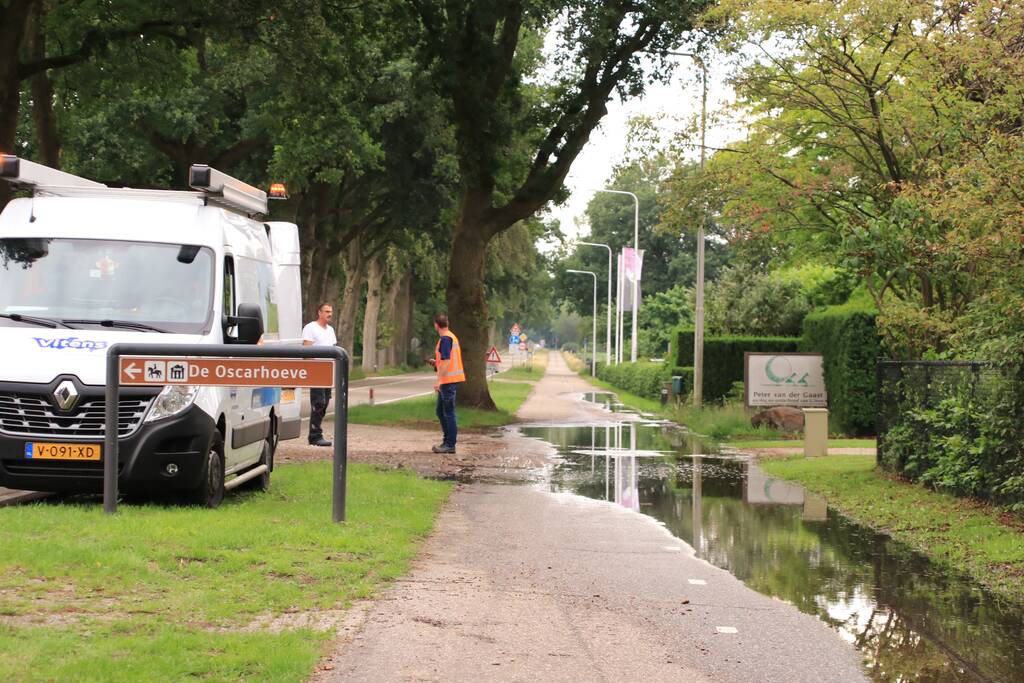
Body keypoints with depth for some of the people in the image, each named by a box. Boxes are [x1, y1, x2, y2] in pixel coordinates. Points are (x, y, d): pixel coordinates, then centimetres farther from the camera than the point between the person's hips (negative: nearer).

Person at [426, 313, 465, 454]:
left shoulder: (445, 339, -15)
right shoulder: (451, 337, 15)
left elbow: (446, 361, -22)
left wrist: (438, 380, -21)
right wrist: (436, 362, 25)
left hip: (448, 380, -10)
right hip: (451, 380, 10)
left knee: (448, 413, -5)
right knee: (441, 411, 16)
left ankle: (450, 445, -2)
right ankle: (447, 442, 20)